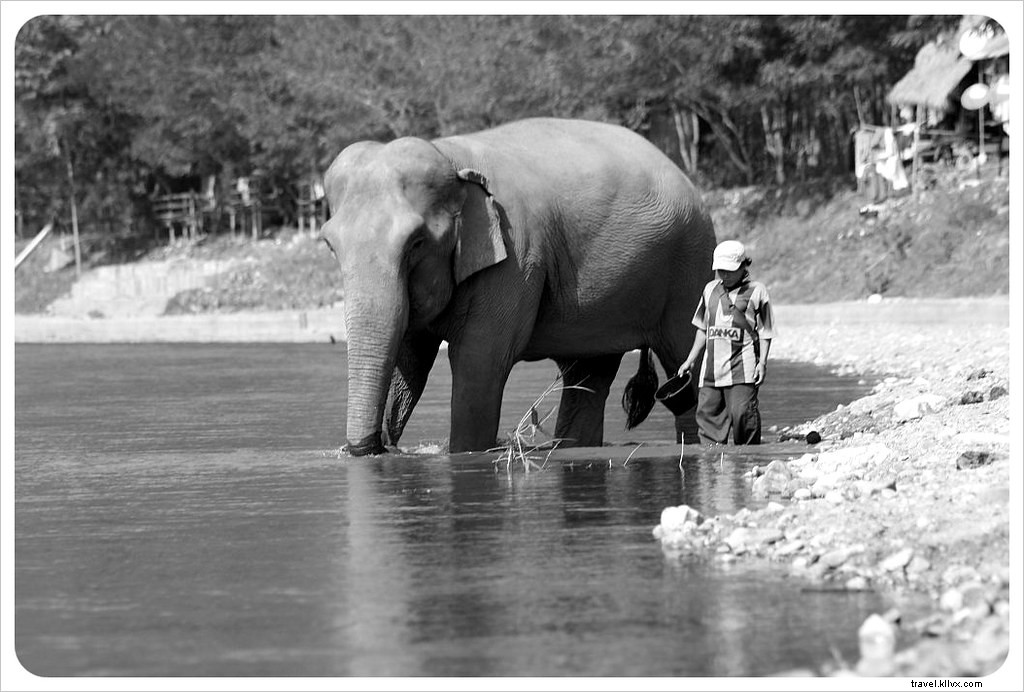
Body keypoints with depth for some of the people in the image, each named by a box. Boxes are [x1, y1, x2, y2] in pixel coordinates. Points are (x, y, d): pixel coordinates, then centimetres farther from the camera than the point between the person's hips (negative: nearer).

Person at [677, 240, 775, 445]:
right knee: (707, 413, -1)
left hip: (742, 367, -6)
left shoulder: (756, 291, 2)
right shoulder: (710, 289, 17)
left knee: (741, 413, -13)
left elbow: (765, 332, 1)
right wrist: (691, 359, 21)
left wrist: (762, 361, -9)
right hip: (711, 366, 6)